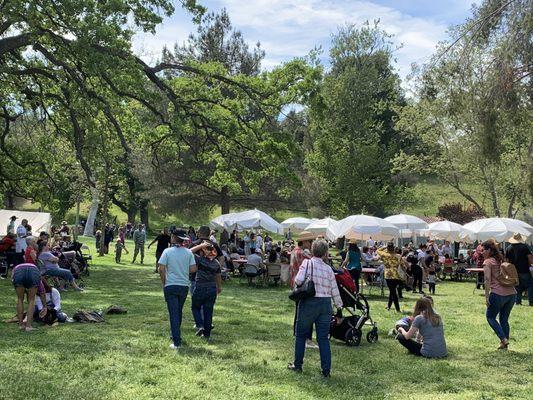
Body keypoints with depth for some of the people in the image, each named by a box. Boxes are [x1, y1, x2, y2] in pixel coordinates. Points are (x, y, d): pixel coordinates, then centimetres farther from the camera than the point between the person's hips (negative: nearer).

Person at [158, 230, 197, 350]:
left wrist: (164, 283, 3)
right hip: (184, 285, 3)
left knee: (173, 313, -2)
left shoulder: (167, 251, -8)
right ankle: (175, 333, 37)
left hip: (170, 286, -3)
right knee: (179, 312, 21)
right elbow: (193, 269, -3)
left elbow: (161, 269, -11)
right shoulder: (189, 252, -1)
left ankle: (176, 342, -6)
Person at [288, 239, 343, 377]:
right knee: (323, 338, 7)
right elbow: (334, 290, 7)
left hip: (309, 303, -3)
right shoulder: (328, 269, 5)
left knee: (301, 335, 13)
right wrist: (339, 307, 18)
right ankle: (326, 370, 8)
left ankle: (297, 365, 21)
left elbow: (298, 280, -19)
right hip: (325, 304, 3)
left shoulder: (307, 263, -5)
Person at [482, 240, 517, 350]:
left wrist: (486, 296, -11)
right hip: (512, 293, 7)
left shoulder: (488, 262, -2)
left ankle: (503, 339, -3)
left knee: (490, 317, 10)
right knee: (504, 319, 17)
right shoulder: (502, 260, 19)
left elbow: (488, 279, -11)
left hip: (498, 294, -7)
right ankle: (505, 344, 17)